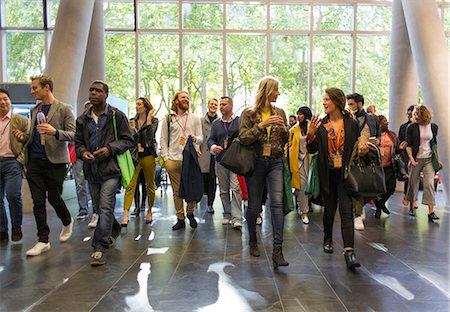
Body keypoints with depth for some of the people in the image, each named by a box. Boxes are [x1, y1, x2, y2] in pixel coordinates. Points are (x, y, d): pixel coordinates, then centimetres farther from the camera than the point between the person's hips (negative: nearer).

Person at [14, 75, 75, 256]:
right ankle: (43, 241, 10)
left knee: (54, 198, 3)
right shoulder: (34, 110, 16)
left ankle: (67, 222, 34)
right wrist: (24, 136, 4)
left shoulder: (64, 109, -2)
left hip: (55, 161, -5)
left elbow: (72, 134, -6)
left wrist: (55, 132, -24)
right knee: (38, 202, 3)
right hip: (34, 161, 5)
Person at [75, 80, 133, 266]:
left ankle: (99, 248, -7)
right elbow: (78, 142, 17)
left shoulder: (117, 116, -1)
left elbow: (127, 140, -1)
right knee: (98, 208, 16)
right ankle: (114, 230, 43)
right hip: (92, 170, 6)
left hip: (110, 169, -5)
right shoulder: (82, 119, 13)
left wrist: (110, 149, -16)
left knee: (105, 208, -12)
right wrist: (83, 152, -6)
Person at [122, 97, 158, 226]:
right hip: (134, 156, 2)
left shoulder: (153, 120, 2)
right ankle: (125, 216, -15)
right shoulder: (133, 121, 13)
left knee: (150, 185, 8)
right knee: (130, 185, -10)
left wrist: (149, 119, -15)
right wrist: (137, 145, -1)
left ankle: (149, 211, 27)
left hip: (148, 156, -2)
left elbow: (150, 136, -14)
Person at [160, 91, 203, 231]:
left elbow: (201, 138, 10)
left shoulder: (195, 118, 13)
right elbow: (163, 139, 9)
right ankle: (180, 219, 11)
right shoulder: (168, 119, 11)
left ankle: (190, 213, 23)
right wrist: (165, 157, -1)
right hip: (173, 160, 0)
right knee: (177, 190, 3)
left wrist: (195, 138, -14)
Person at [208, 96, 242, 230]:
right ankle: (227, 215, 22)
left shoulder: (240, 121, 3)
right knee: (223, 190, 10)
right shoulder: (216, 123, 15)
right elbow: (210, 139, 9)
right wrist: (213, 147, -13)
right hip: (220, 160, 4)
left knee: (236, 188, -12)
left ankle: (236, 218, -11)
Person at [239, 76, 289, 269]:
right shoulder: (249, 113, 1)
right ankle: (253, 241, 30)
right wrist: (261, 125, -18)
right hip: (255, 163, -1)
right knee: (253, 205, 6)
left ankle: (277, 250, -15)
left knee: (277, 203, -14)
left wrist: (283, 129, -5)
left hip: (275, 162, 2)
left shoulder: (280, 112, 11)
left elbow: (286, 140, 16)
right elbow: (243, 138, -9)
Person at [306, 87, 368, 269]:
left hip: (345, 173, -2)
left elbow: (358, 146, 10)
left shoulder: (351, 124, 1)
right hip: (328, 174, 2)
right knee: (329, 208, 14)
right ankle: (328, 239, 37)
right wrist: (310, 134, -15)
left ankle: (349, 251, -11)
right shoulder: (320, 125, 3)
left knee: (346, 210, -9)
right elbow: (312, 150, 2)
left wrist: (362, 150, -12)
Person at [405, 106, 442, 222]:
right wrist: (411, 159, -12)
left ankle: (431, 212, -11)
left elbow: (435, 144, 14)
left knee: (429, 184, -9)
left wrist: (438, 160, 13)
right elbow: (408, 145, -2)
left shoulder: (433, 127, 6)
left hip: (429, 159, 1)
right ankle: (412, 207, 24)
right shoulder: (411, 127, -2)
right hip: (416, 159, -1)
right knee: (413, 183, 5)